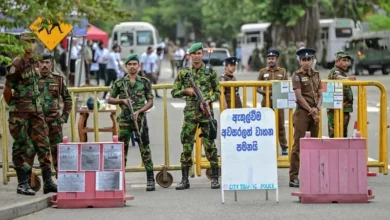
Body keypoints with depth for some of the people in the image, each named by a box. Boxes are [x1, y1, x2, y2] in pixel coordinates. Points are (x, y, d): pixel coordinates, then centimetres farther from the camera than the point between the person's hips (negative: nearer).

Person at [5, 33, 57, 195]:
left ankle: (48, 182, 10)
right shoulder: (17, 63, -13)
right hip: (20, 110, -7)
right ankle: (22, 184, 6)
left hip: (36, 109, 7)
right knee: (21, 146, 0)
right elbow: (9, 84, -10)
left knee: (43, 143, 6)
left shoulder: (34, 62, 9)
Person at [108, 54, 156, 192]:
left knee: (145, 149, -3)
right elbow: (110, 100, 11)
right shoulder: (119, 83, 6)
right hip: (124, 120, 1)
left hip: (139, 119, -1)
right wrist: (122, 100, -7)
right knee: (122, 149, 2)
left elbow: (150, 102, 4)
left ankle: (150, 180, -2)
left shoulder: (145, 82, 5)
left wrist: (139, 111, -10)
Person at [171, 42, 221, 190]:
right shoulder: (183, 73, 7)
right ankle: (185, 179, 5)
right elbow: (174, 92, 10)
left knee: (210, 145, -2)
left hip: (206, 112, -1)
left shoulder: (210, 72, 4)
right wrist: (186, 91, -9)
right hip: (190, 113, 1)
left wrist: (208, 100, -11)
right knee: (186, 145, 0)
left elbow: (217, 92, 7)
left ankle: (215, 178, 5)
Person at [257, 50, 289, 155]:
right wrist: (266, 92, -13)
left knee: (280, 125, 3)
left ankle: (284, 147, 9)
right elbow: (258, 88, 5)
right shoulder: (262, 72, 5)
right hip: (266, 102, 0)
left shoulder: (282, 71, 6)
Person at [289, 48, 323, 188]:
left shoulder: (316, 75, 13)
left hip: (314, 113, 6)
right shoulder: (297, 75, -5)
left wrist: (317, 109, -8)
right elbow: (299, 96, -12)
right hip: (302, 113, -6)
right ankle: (294, 177, -11)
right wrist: (311, 111, -12)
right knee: (298, 145, -10)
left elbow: (320, 95, 10)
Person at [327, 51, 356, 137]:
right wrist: (346, 78, -58)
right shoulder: (334, 71, -9)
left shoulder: (343, 73, 21)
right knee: (335, 136, -11)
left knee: (343, 136, 13)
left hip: (344, 110, 10)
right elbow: (337, 77, -35)